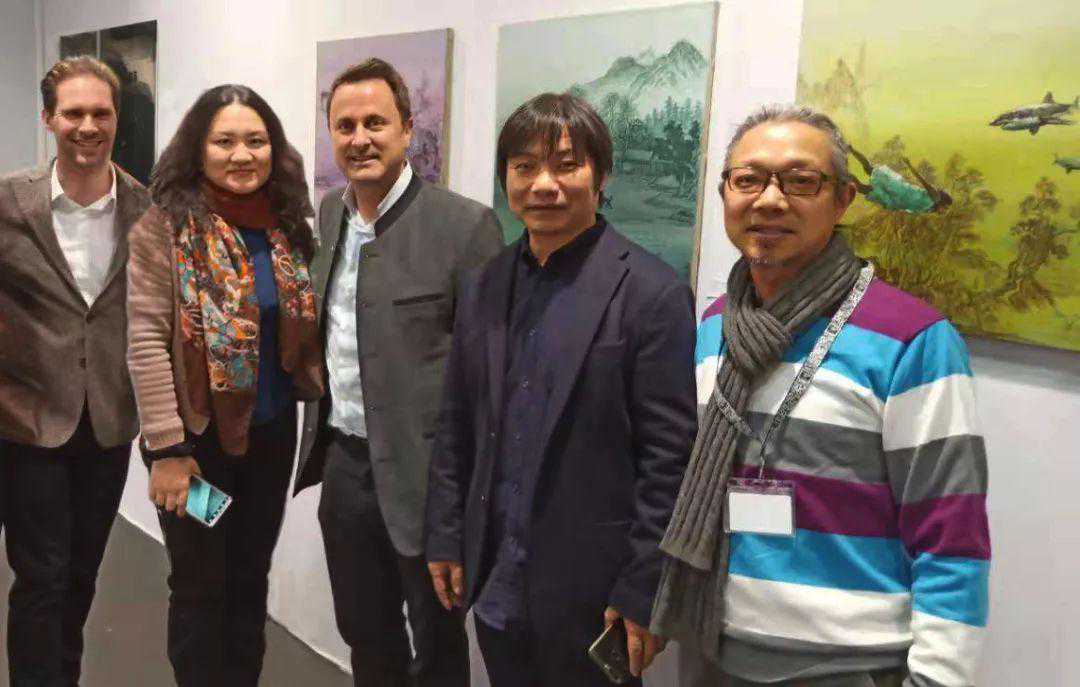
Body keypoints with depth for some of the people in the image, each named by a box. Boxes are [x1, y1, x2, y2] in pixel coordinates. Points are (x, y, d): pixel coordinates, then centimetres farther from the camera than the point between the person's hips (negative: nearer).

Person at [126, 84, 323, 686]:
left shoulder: (288, 224, 3)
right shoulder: (167, 225, -12)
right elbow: (146, 341, -16)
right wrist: (167, 448, -18)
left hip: (273, 432, 5)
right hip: (198, 435, -4)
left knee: (251, 580, 18)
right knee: (201, 589, 10)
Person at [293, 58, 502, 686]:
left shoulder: (466, 225, -16)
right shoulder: (330, 213, 7)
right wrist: (320, 435, 15)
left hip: (423, 475, -6)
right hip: (344, 463, 6)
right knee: (365, 635, 22)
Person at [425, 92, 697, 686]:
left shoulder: (651, 294, -12)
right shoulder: (486, 288, 6)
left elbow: (670, 458, -13)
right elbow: (457, 427, 11)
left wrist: (644, 592, -13)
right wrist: (445, 538, 8)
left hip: (592, 597, -5)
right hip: (495, 588, 5)